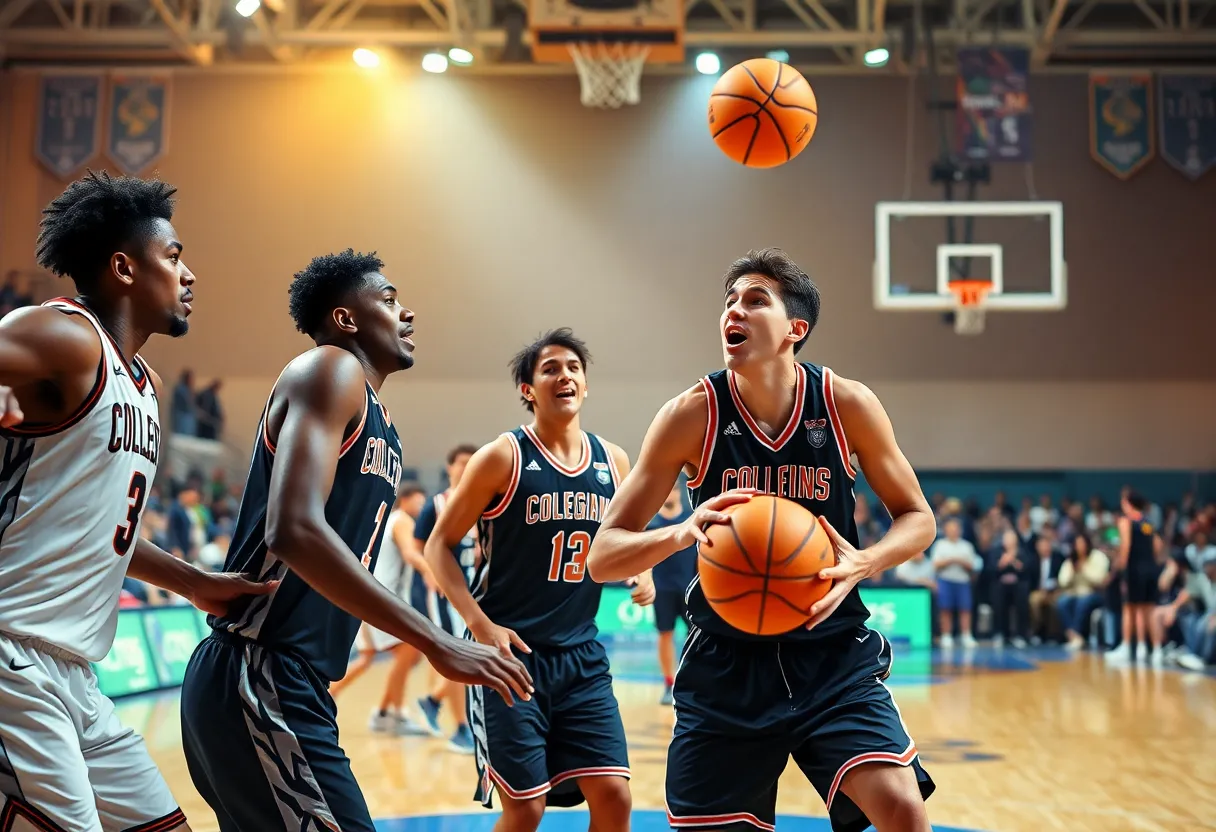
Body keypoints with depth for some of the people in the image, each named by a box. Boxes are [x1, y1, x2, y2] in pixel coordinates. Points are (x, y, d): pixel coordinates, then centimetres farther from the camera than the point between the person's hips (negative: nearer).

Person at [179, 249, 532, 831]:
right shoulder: (330, 370, -9)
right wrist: (435, 643, -27)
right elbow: (294, 531, -24)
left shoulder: (379, 422, 19)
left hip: (292, 688, 10)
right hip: (257, 681, -10)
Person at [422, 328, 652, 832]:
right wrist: (480, 624, -16)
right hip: (510, 653, -4)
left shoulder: (613, 462, 6)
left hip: (582, 656, 5)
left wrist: (639, 574, 1)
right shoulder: (503, 458, -8)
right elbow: (438, 546, -5)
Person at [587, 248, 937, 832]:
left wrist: (863, 563, -18)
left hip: (832, 654, 0)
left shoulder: (848, 406, -8)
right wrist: (682, 533, -31)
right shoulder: (692, 415, -10)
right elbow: (602, 557, -9)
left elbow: (917, 518, 4)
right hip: (725, 662, 0)